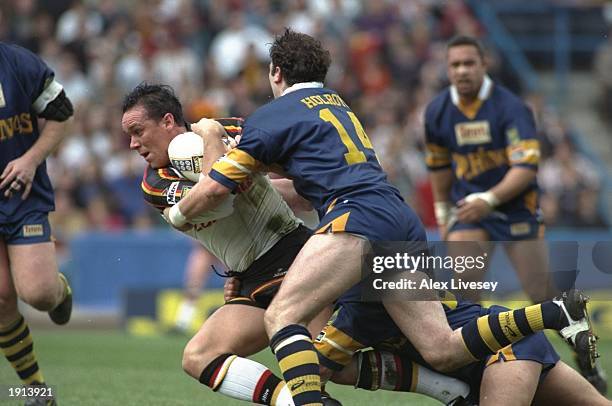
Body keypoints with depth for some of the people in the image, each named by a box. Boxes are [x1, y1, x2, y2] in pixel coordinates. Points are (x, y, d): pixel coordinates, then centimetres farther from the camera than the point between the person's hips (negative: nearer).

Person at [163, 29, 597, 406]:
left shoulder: (275, 114, 6)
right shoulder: (335, 103, 30)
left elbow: (215, 189, 5)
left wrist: (177, 215, 26)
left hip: (361, 217, -8)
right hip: (404, 223, 8)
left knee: (281, 317, -15)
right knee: (443, 351, 2)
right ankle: (559, 312, -4)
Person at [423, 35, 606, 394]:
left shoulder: (511, 108, -17)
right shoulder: (437, 112, -1)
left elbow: (526, 167, -25)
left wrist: (489, 199, -36)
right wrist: (443, 212, 20)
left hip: (516, 206, -3)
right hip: (468, 207, 4)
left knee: (544, 293, -3)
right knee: (462, 281, -18)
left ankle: (587, 362, 18)